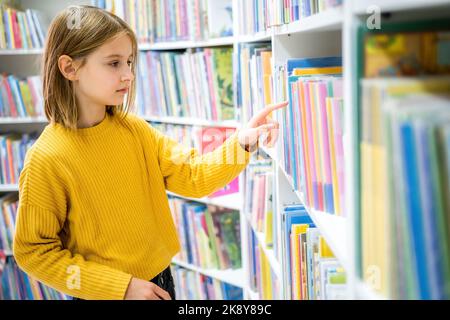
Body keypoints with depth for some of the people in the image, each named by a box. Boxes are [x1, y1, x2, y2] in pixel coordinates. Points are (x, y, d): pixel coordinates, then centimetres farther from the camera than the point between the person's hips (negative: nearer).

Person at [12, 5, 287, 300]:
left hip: (160, 278, 5)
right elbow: (33, 252, -16)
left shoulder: (134, 128, -5)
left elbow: (193, 178, -4)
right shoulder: (46, 159, -21)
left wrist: (241, 144, -22)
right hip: (105, 292, -5)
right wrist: (121, 286, -18)